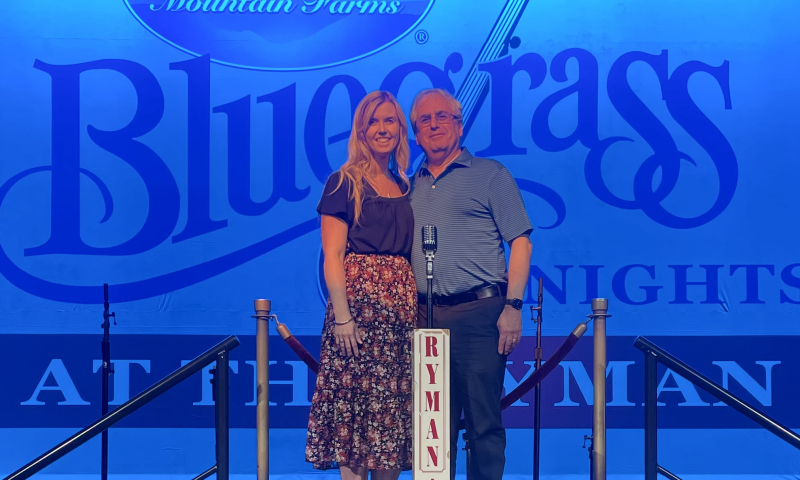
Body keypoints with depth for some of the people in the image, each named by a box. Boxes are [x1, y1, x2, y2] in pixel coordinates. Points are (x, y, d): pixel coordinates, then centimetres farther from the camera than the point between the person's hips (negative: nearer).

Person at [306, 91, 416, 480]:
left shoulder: (404, 187, 17)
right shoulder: (344, 182, -1)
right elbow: (332, 255, -7)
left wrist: (416, 305, 5)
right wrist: (341, 314, -16)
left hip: (401, 302, 6)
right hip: (359, 297, -6)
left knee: (392, 403, 6)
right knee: (355, 396, -5)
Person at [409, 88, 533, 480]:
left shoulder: (490, 174, 5)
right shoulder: (412, 187, 18)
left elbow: (520, 242, -1)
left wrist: (513, 306, -11)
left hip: (477, 313, -4)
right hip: (425, 316, 4)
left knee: (483, 421, -3)